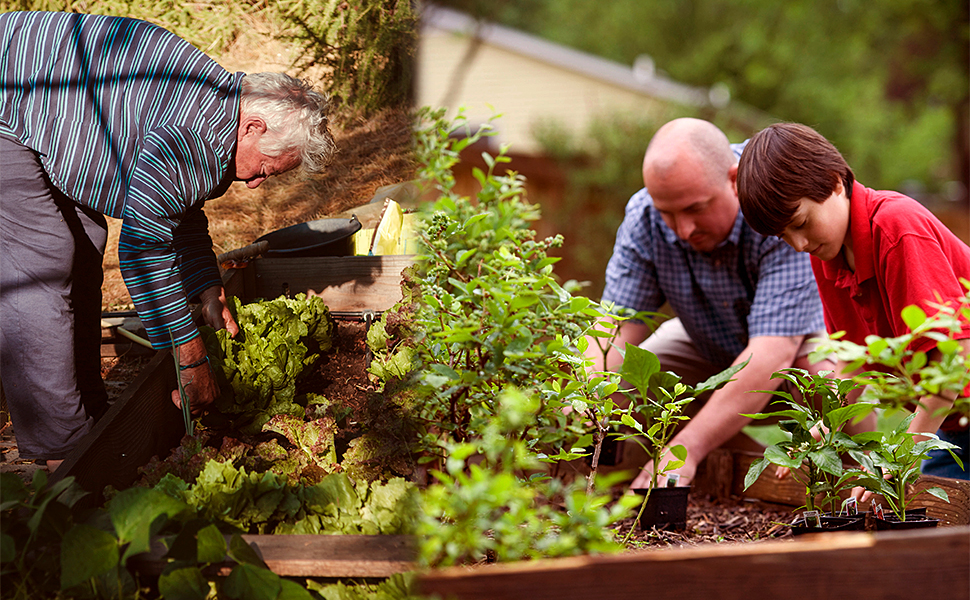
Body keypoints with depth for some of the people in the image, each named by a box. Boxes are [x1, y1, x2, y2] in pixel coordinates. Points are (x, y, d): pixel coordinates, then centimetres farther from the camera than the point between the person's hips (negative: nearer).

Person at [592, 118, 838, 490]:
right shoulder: (644, 218, -21)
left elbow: (773, 352, -43)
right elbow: (618, 324, -21)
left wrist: (686, 449, -53)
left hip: (807, 335, -5)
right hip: (712, 352, 5)